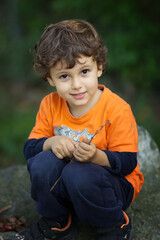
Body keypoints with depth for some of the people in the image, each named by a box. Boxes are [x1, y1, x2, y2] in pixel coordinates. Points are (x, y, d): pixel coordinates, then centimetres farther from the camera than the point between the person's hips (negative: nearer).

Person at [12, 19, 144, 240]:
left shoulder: (117, 110, -19)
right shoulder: (50, 105, -5)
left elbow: (128, 162, -18)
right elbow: (29, 149, -3)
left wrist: (96, 156, -38)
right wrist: (51, 143, -25)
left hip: (115, 183, -4)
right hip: (63, 186, 4)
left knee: (77, 173, -34)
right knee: (42, 163, -25)